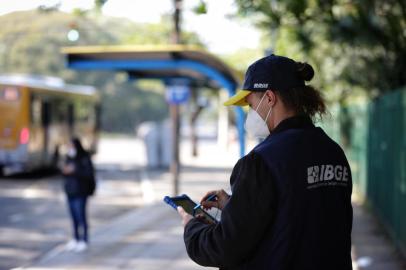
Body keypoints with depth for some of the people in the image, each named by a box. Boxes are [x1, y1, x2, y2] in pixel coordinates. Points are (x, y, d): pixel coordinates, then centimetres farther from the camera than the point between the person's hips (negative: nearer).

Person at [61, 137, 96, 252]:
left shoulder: (85, 158, -10)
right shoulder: (69, 158, 11)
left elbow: (89, 174, -16)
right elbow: (66, 173, 16)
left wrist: (74, 171, -22)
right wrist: (65, 171, -7)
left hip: (80, 192, -7)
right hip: (70, 191, 7)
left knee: (80, 215, -6)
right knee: (74, 216, 10)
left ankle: (83, 241, 0)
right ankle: (76, 239, 17)